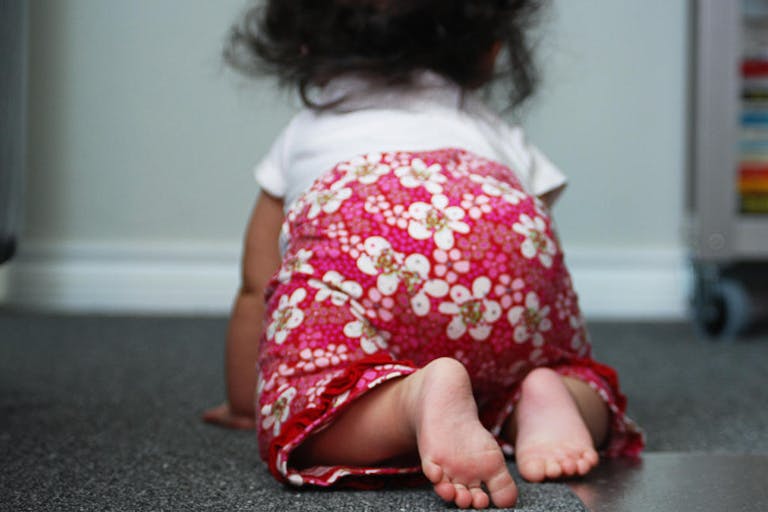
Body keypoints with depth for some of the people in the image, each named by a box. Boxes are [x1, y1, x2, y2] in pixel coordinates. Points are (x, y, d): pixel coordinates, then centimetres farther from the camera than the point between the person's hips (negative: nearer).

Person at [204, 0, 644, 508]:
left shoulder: (306, 131, 42)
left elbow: (255, 289, 42)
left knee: (303, 426, 0)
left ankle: (417, 397, -30)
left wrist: (244, 405, 54)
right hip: (507, 230, 2)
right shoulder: (499, 135, 43)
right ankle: (545, 399, -12)